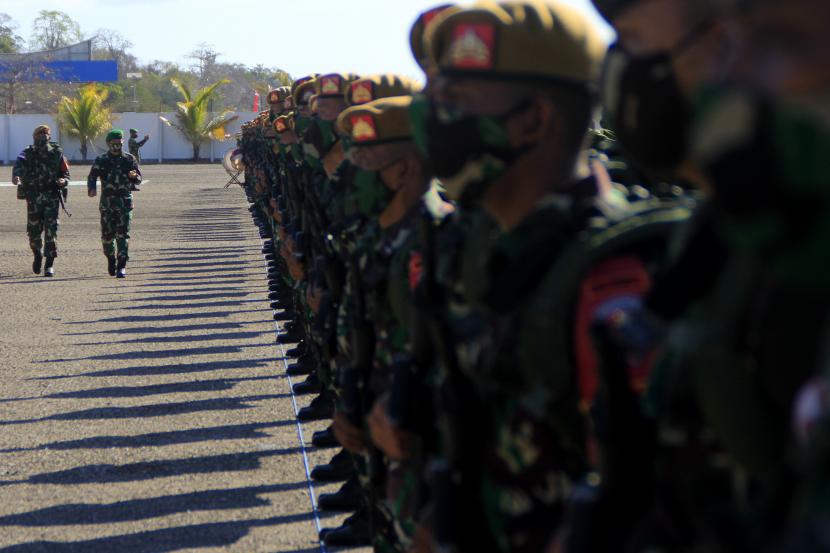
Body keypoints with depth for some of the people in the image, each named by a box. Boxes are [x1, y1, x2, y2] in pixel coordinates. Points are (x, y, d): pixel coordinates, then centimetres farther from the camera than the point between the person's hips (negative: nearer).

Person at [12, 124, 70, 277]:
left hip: (52, 196, -1)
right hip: (33, 196, 1)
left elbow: (65, 172, 9)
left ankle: (49, 264, -6)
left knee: (51, 229, -9)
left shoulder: (57, 153, 4)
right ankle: (38, 254, 35)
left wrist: (63, 180, -14)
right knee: (33, 230, 7)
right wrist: (16, 175, -40)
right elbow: (19, 163, -19)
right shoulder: (29, 153, 1)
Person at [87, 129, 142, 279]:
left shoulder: (130, 159, 7)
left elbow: (139, 178, 10)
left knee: (123, 234, -9)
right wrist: (91, 189, -27)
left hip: (125, 201, -1)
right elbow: (92, 176, -6)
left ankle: (122, 266, -10)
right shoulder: (101, 160, 4)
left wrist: (134, 176, -15)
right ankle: (111, 259, 30)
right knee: (107, 234, 6)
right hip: (107, 201, 1)